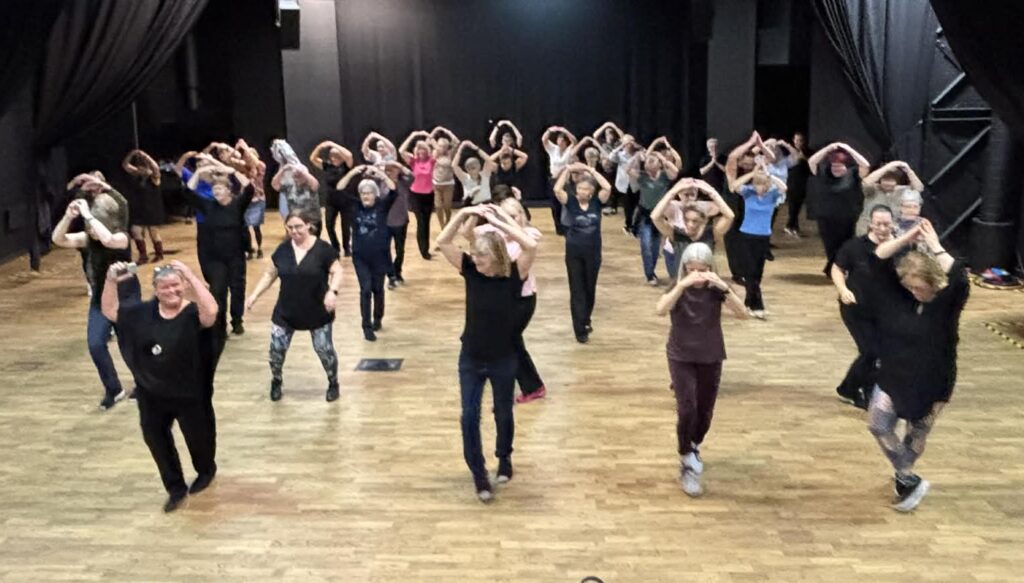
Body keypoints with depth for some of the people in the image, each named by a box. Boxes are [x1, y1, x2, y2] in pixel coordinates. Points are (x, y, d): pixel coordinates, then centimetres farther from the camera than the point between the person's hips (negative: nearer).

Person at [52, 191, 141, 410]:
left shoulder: (122, 238, -21)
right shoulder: (88, 238, -4)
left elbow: (107, 239, -45)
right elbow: (58, 239, -14)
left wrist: (87, 214, -39)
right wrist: (69, 216, -28)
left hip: (126, 299, -5)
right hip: (100, 299, 5)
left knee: (128, 347, 3)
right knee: (95, 344, -8)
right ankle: (113, 389, 10)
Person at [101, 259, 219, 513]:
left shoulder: (193, 314, -19)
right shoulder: (142, 312, -2)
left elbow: (211, 311, -41)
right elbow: (109, 311, 3)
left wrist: (191, 275, -39)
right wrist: (111, 281, -13)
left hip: (190, 394, -4)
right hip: (151, 394, 5)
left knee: (197, 436, 17)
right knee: (154, 438, 16)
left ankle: (206, 471, 50)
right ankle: (176, 488, 37)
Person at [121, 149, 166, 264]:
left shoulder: (153, 176, -13)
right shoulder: (137, 175, 4)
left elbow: (156, 167, -34)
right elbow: (125, 165, 4)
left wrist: (145, 156, -28)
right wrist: (131, 155, -11)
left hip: (151, 209, -6)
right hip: (139, 209, 6)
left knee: (153, 232, 5)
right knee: (136, 231, 2)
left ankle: (159, 254, 21)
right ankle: (143, 256, 13)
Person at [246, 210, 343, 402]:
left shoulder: (322, 249, -12)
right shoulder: (283, 249, -1)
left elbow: (337, 271, -8)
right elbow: (270, 274, 9)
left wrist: (332, 291, -26)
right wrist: (254, 295, 1)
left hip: (318, 313, -3)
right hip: (286, 312, 3)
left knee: (324, 349, 3)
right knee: (276, 348, 3)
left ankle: (333, 383, 27)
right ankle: (276, 381, 31)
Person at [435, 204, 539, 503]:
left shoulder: (512, 275, -16)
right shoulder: (470, 270, -8)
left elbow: (531, 246, -32)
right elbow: (443, 242, -16)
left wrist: (499, 221, -28)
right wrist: (464, 213, -25)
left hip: (504, 360, -1)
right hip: (470, 359, 2)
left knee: (503, 414, 17)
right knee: (469, 417, 1)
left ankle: (504, 458, 44)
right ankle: (479, 473, 19)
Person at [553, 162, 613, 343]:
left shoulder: (597, 202, -4)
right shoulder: (570, 201, -6)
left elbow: (607, 187, -20)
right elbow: (557, 189, -21)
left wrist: (590, 170, -15)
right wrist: (568, 170, -18)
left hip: (593, 251, 2)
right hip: (573, 252, -2)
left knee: (590, 288, 16)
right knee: (577, 290, 1)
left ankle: (586, 320, 39)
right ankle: (580, 330, 4)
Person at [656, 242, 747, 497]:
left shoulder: (715, 289, -7)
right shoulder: (678, 287, -9)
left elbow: (742, 314, -20)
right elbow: (661, 310, -29)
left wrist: (725, 288, -32)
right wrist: (682, 285, -38)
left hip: (711, 358, 2)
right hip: (681, 357, -2)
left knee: (705, 412, 10)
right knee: (687, 409, -15)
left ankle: (694, 448, 40)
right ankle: (687, 463, 2)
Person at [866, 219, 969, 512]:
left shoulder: (947, 301, -16)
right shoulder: (900, 294, -8)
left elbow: (960, 278, -38)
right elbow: (879, 257, -10)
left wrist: (935, 247, -31)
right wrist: (909, 237, -21)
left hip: (930, 383, -3)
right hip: (893, 375, 3)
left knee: (916, 436, 12)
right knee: (878, 424, -4)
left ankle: (903, 477, 37)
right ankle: (911, 481, 10)